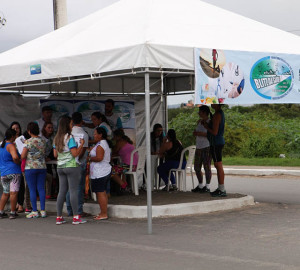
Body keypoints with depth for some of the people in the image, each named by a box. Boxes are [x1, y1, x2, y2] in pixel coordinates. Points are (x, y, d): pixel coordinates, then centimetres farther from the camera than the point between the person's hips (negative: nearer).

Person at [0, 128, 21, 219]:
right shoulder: (11, 145, -11)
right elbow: (15, 157, -26)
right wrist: (19, 163, -10)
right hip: (14, 171, -7)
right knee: (13, 192, -4)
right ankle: (12, 212, -3)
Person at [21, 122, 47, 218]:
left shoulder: (28, 142, -10)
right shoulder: (43, 141, 6)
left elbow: (23, 156, -10)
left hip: (30, 168, -5)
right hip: (42, 167, 5)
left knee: (32, 190, 1)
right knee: (41, 188, 7)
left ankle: (35, 211, 1)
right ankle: (43, 210, 7)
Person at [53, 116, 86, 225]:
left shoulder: (57, 138, 10)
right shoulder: (70, 137, -12)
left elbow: (55, 154, 15)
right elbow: (75, 153, -16)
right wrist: (81, 144, -5)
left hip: (60, 167, 7)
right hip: (71, 166, -7)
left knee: (62, 191, 8)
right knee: (73, 191, -4)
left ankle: (59, 217, 8)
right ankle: (76, 217, -4)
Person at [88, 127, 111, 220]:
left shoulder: (100, 145, -15)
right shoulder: (105, 144, 18)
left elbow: (99, 158, -26)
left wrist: (90, 158, -10)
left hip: (99, 173, -11)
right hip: (105, 171, 11)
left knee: (100, 193, -8)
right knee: (103, 192, 13)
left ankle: (104, 214, -7)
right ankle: (103, 212, 17)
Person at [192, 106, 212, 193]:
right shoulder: (199, 121, 14)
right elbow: (195, 133, 23)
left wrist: (200, 134, -19)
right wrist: (195, 133, 1)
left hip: (207, 147, -8)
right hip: (199, 147, 8)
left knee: (207, 167, -7)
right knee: (197, 167, 9)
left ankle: (207, 186, 0)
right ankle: (200, 186, 20)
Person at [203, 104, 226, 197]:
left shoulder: (217, 115, -16)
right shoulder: (221, 113, 16)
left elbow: (215, 132, -20)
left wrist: (206, 127, -5)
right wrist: (207, 125, 11)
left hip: (216, 143, -10)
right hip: (219, 142, 10)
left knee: (219, 166, -9)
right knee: (218, 166, 13)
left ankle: (222, 190, -8)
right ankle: (220, 188, 18)